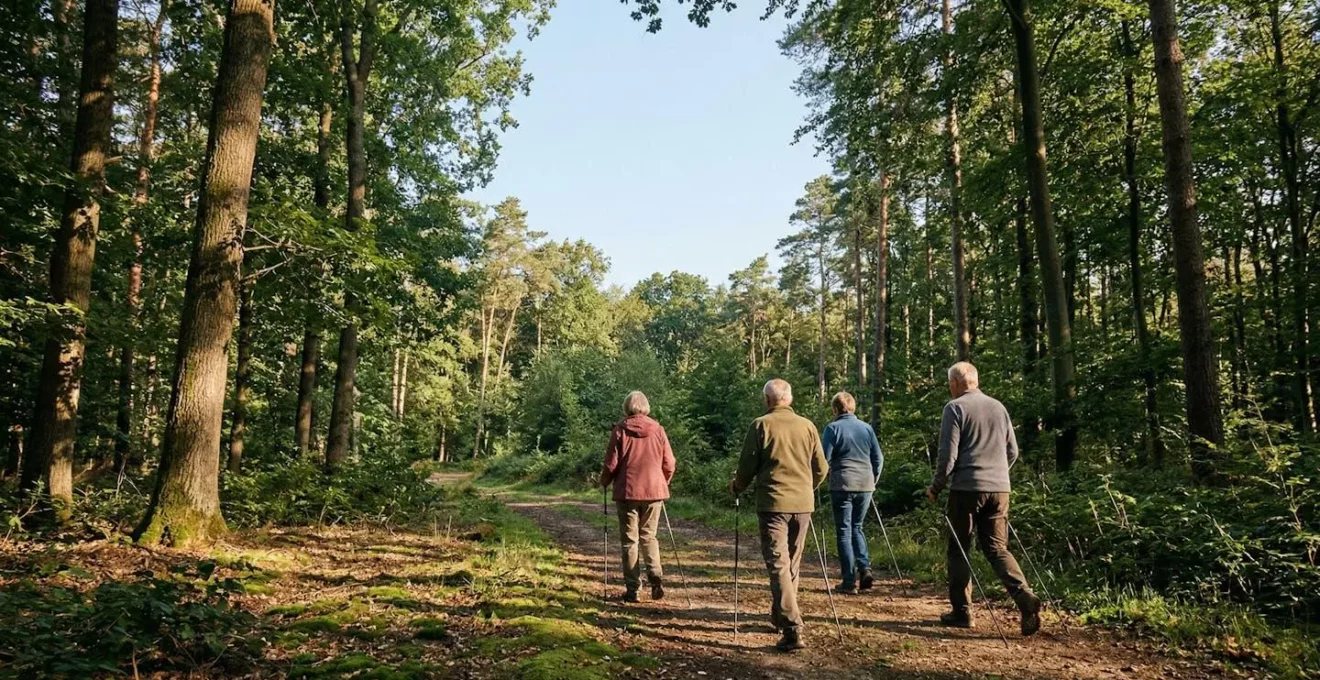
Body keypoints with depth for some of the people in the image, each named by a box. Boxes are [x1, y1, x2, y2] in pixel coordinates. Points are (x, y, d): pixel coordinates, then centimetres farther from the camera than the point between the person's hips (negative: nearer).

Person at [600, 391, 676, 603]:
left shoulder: (620, 430, -6)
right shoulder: (657, 429, 1)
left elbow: (611, 463, -5)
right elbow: (669, 463, 3)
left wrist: (604, 482, 13)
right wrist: (662, 483, 20)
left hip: (627, 492, -2)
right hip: (654, 491, 2)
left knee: (629, 540, 7)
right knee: (649, 536, 16)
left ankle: (632, 589, 8)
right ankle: (656, 575, -3)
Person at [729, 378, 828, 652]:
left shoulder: (761, 425, -5)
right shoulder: (808, 426, 7)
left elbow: (747, 466, -4)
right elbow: (820, 469, 10)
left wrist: (736, 487, 16)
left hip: (773, 503, -4)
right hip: (803, 504, 5)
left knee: (778, 564, -5)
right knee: (792, 564, 18)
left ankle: (793, 629, -14)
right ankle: (781, 616, 33)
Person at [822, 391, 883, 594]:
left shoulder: (833, 428, -5)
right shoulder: (867, 428, 8)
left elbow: (824, 458, -7)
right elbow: (878, 458, 10)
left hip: (842, 485, -4)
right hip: (865, 485, 4)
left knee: (844, 531, 3)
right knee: (857, 527, 19)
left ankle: (850, 581, 2)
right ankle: (865, 569, 4)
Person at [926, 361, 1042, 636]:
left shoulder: (955, 407, -5)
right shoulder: (999, 407, 13)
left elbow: (948, 454, -11)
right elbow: (1012, 451, 16)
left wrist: (935, 488, 0)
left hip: (967, 488, -5)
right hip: (1000, 489, 5)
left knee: (958, 550, 7)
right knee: (997, 548, 9)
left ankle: (961, 612, 11)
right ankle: (1025, 597, -11)